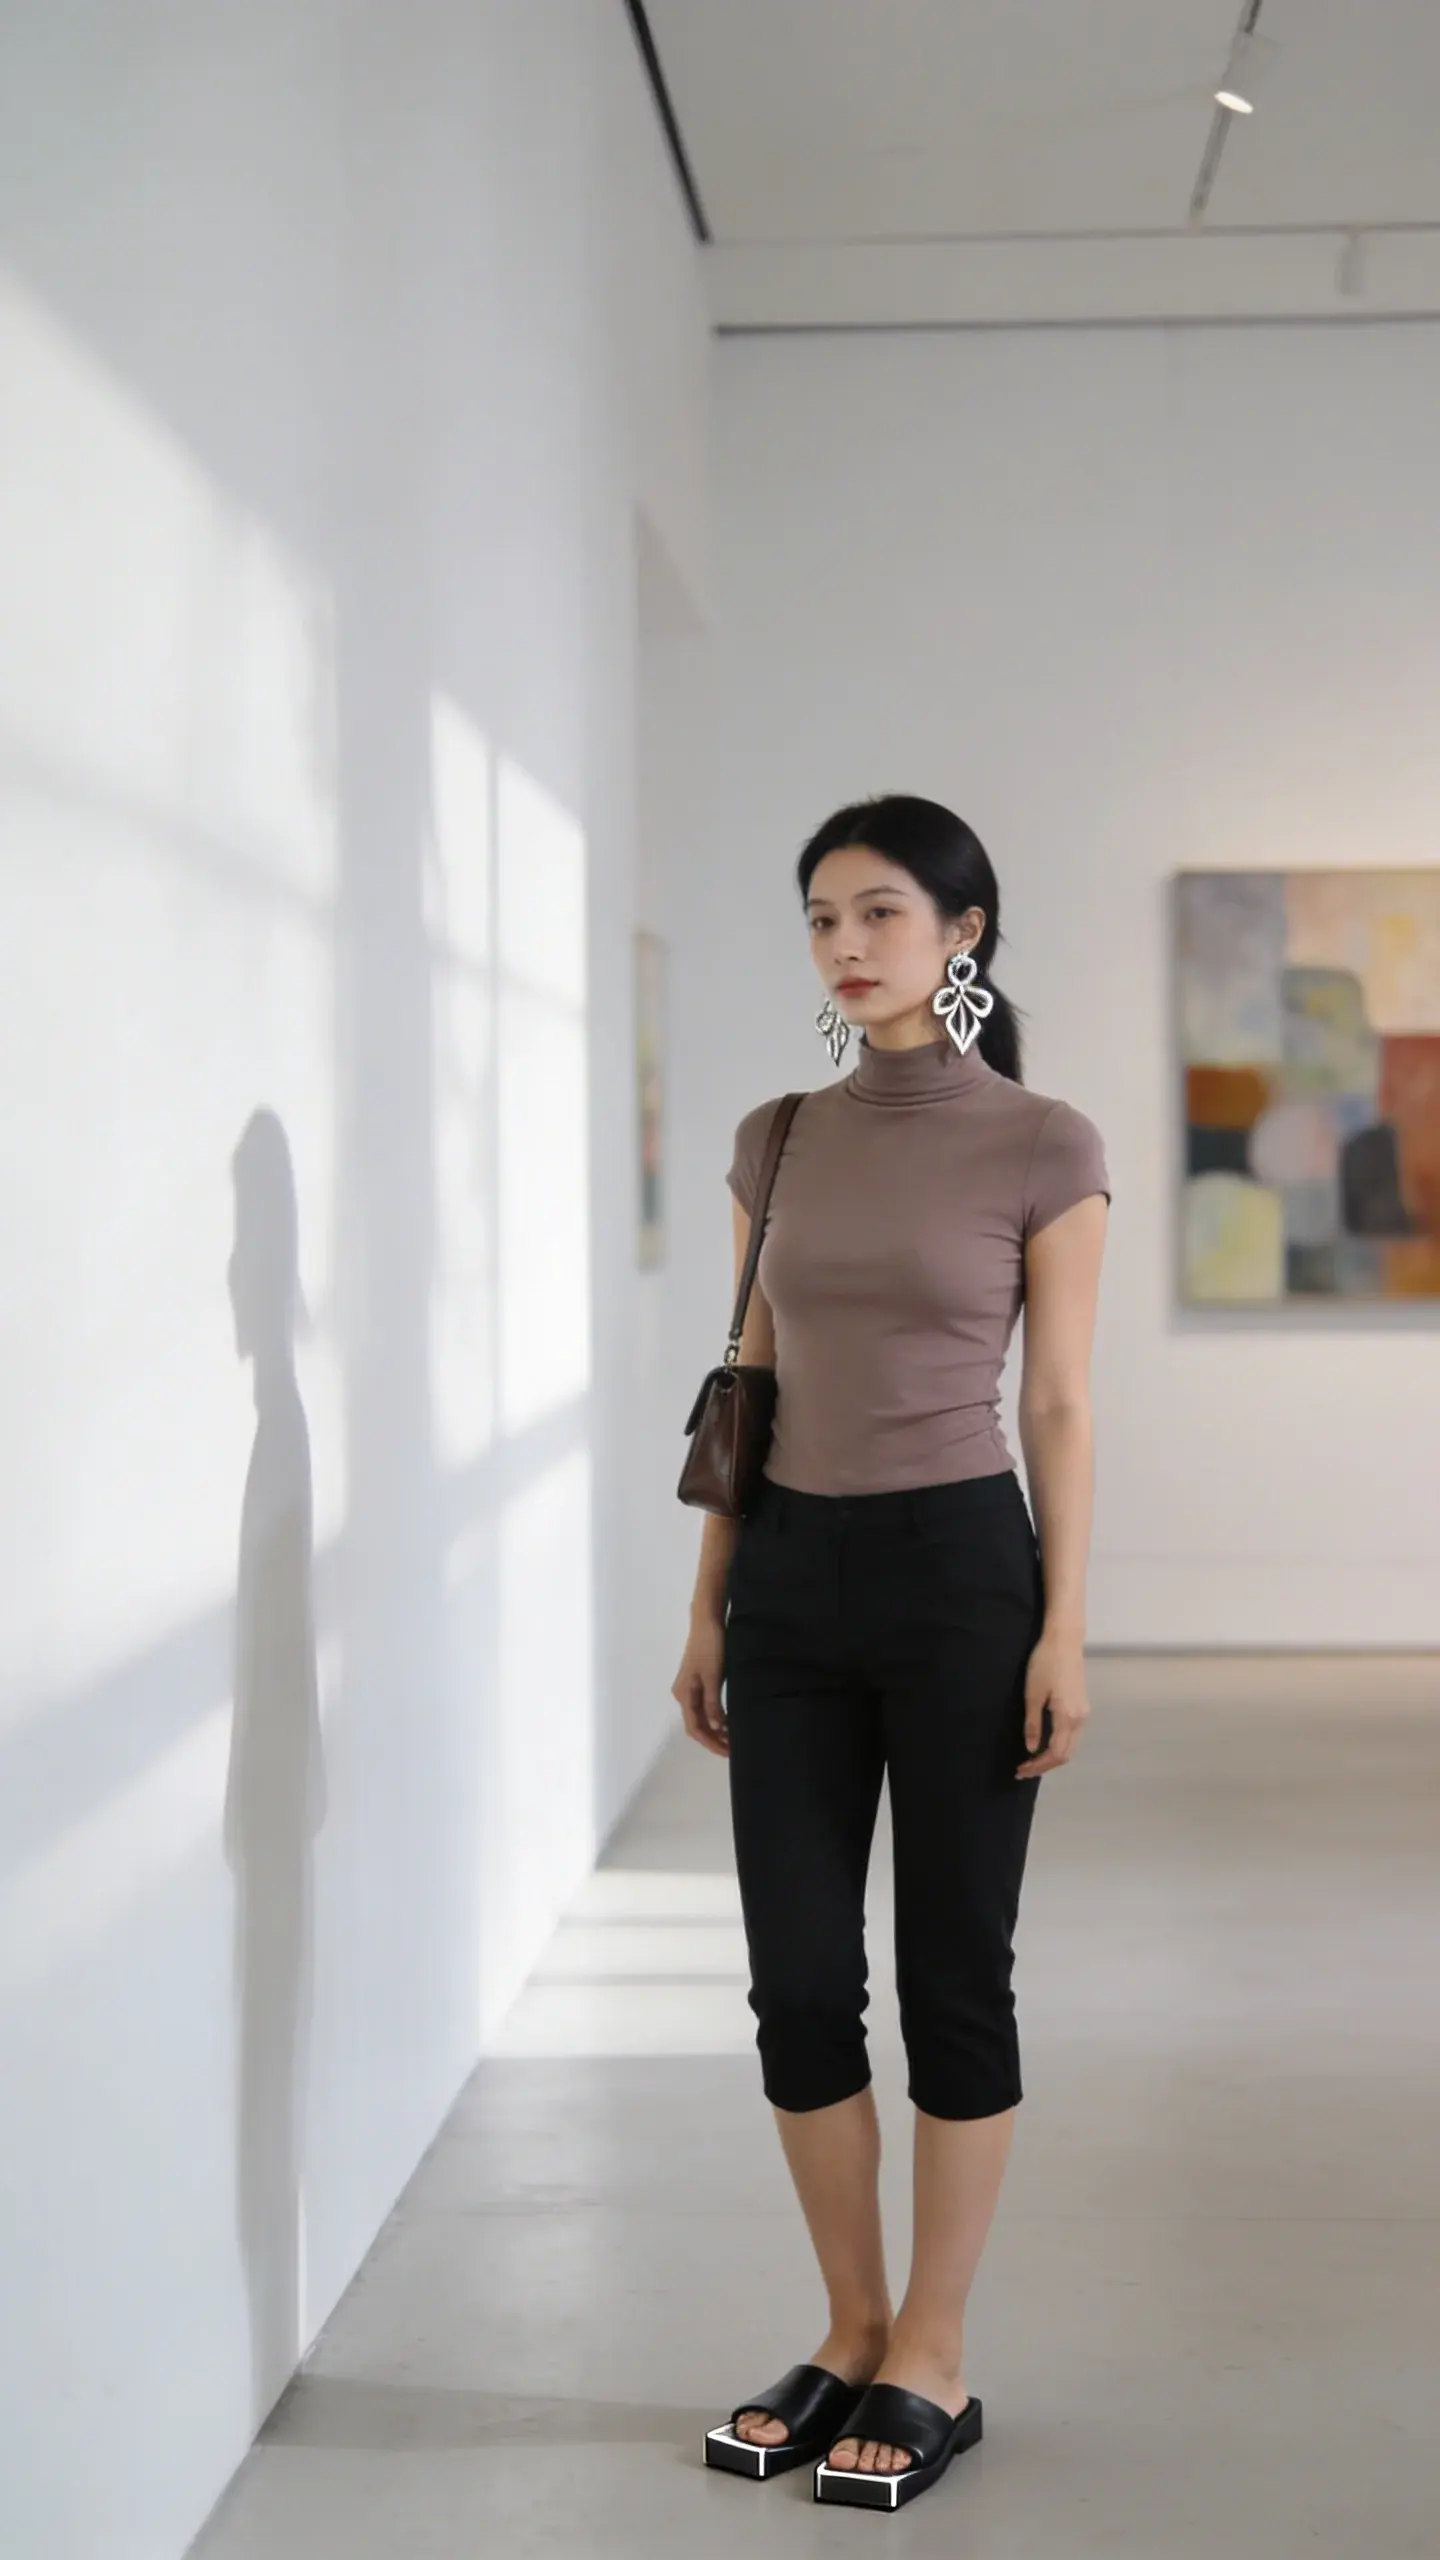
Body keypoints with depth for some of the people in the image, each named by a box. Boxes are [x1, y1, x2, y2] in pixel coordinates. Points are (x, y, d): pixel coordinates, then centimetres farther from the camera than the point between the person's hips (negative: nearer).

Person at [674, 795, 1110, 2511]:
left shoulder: (1041, 1146, -5)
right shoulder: (777, 1141, 8)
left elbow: (1058, 1403, -5)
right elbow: (752, 1382, 11)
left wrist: (1064, 1628, -9)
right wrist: (707, 1606, 10)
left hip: (958, 1566, -5)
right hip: (792, 1573, 5)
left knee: (952, 1972, 4)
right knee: (797, 1977, 7)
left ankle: (932, 2360, 17)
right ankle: (853, 2333, 24)